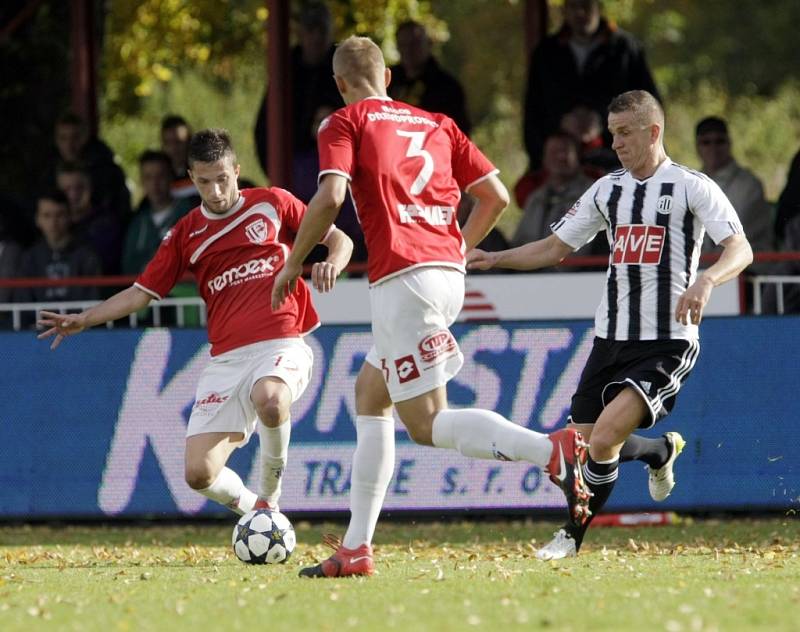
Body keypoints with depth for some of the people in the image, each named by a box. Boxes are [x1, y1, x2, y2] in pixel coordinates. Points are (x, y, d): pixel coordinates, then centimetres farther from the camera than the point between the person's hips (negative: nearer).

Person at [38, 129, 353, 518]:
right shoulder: (186, 234, 15)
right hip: (226, 357, 4)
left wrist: (331, 265, -9)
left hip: (280, 345, -3)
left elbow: (339, 239, 13)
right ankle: (255, 513, 20)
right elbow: (141, 293, 17)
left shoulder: (272, 204, 8)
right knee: (199, 473, -12)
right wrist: (83, 321, 6)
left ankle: (270, 493, -13)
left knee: (270, 400, -40)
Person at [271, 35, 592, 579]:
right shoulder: (437, 124, 20)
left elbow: (331, 196, -12)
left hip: (402, 278, -7)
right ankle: (356, 548, 17)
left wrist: (293, 264, -1)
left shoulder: (345, 124, 4)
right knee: (369, 393, 20)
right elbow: (496, 195, 16)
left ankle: (552, 449, -31)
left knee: (428, 423, -8)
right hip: (448, 275, 7)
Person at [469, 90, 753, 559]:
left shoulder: (692, 187, -6)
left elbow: (741, 249, -15)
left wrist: (707, 281, -36)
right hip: (612, 339, 7)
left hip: (667, 344, -7)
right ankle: (662, 451, 38)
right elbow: (556, 247, 19)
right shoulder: (608, 190, 13)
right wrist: (494, 259, 5)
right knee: (583, 444, 7)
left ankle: (573, 536, 2)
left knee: (604, 440, -20)